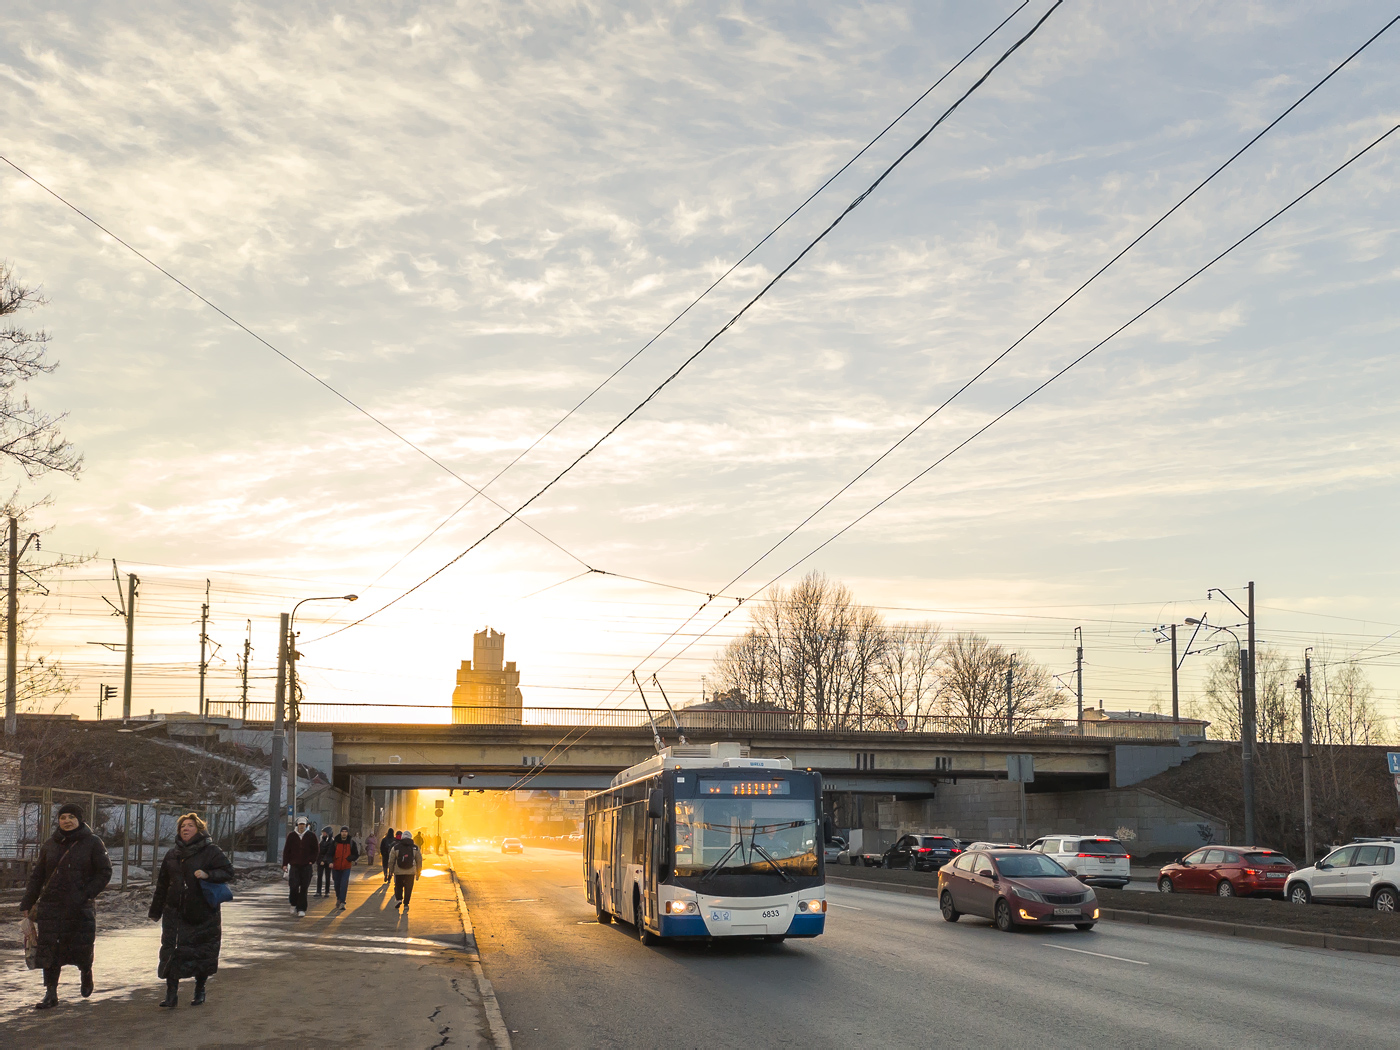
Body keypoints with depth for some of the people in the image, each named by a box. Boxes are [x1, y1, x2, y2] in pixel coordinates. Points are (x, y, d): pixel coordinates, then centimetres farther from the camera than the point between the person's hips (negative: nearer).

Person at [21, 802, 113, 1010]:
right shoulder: (51, 844, 10)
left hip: (80, 908, -3)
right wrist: (27, 904, 8)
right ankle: (50, 994, 8)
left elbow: (105, 873, -2)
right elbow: (37, 875, 14)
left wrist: (85, 895, -12)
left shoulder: (92, 843, 0)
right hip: (50, 905, 3)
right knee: (49, 950, -1)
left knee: (81, 951, 0)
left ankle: (86, 974, 32)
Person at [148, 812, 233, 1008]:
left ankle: (199, 991, 22)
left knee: (202, 954, 5)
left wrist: (207, 874, -22)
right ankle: (171, 993, -1)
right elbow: (162, 885, 19)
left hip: (203, 913, -3)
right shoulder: (172, 855, 14)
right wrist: (155, 911, 19)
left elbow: (228, 871, -6)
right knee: (171, 951, -5)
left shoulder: (211, 852, -1)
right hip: (175, 911, 3)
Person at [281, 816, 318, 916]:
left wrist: (311, 861, -2)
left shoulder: (311, 836, 3)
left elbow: (316, 850, 10)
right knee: (293, 887, -8)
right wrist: (285, 864, 1)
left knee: (304, 889, -1)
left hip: (306, 866, 0)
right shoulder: (291, 836, 4)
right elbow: (286, 850, 7)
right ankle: (294, 905, 17)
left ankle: (301, 909, 5)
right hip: (294, 866, 0)